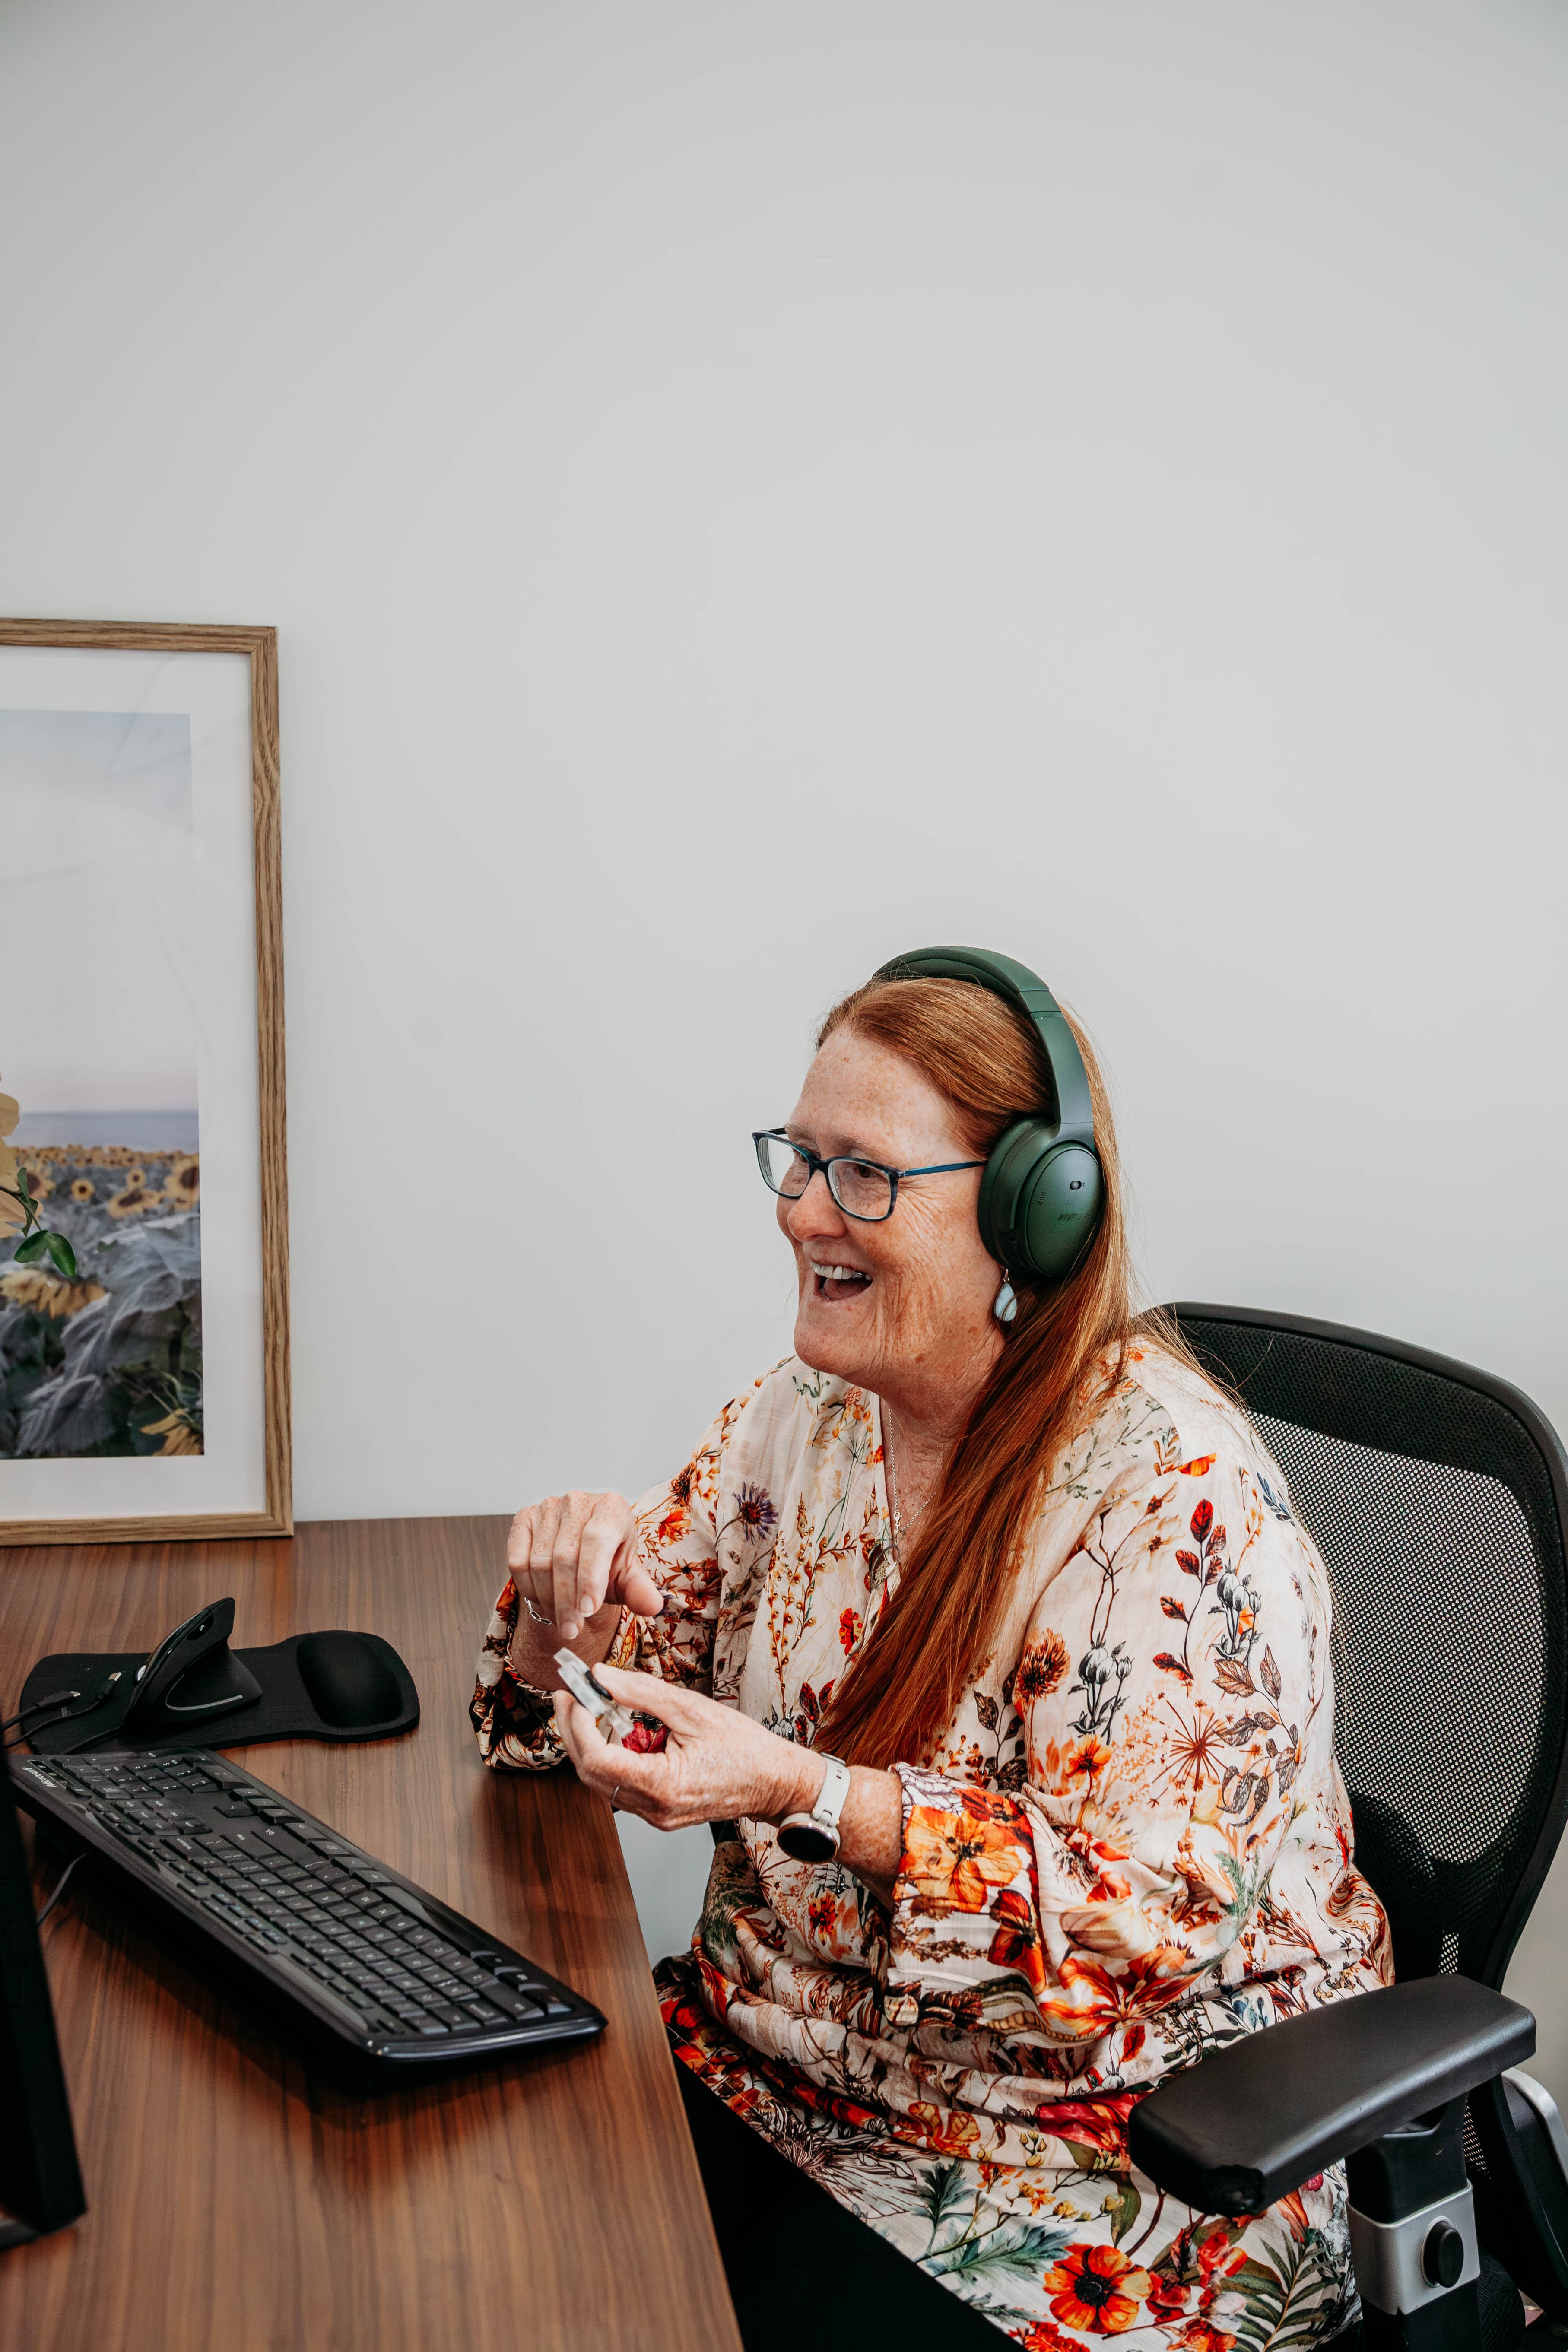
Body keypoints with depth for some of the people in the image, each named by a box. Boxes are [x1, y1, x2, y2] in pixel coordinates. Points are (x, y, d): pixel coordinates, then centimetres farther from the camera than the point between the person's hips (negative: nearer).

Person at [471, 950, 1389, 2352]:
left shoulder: (1179, 1498, -21)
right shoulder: (811, 1407, 1)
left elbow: (1149, 1912, -24)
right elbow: (648, 1653, 9)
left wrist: (806, 1793, -35)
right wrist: (581, 1594, -15)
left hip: (1090, 2162, -5)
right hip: (773, 2054, 6)